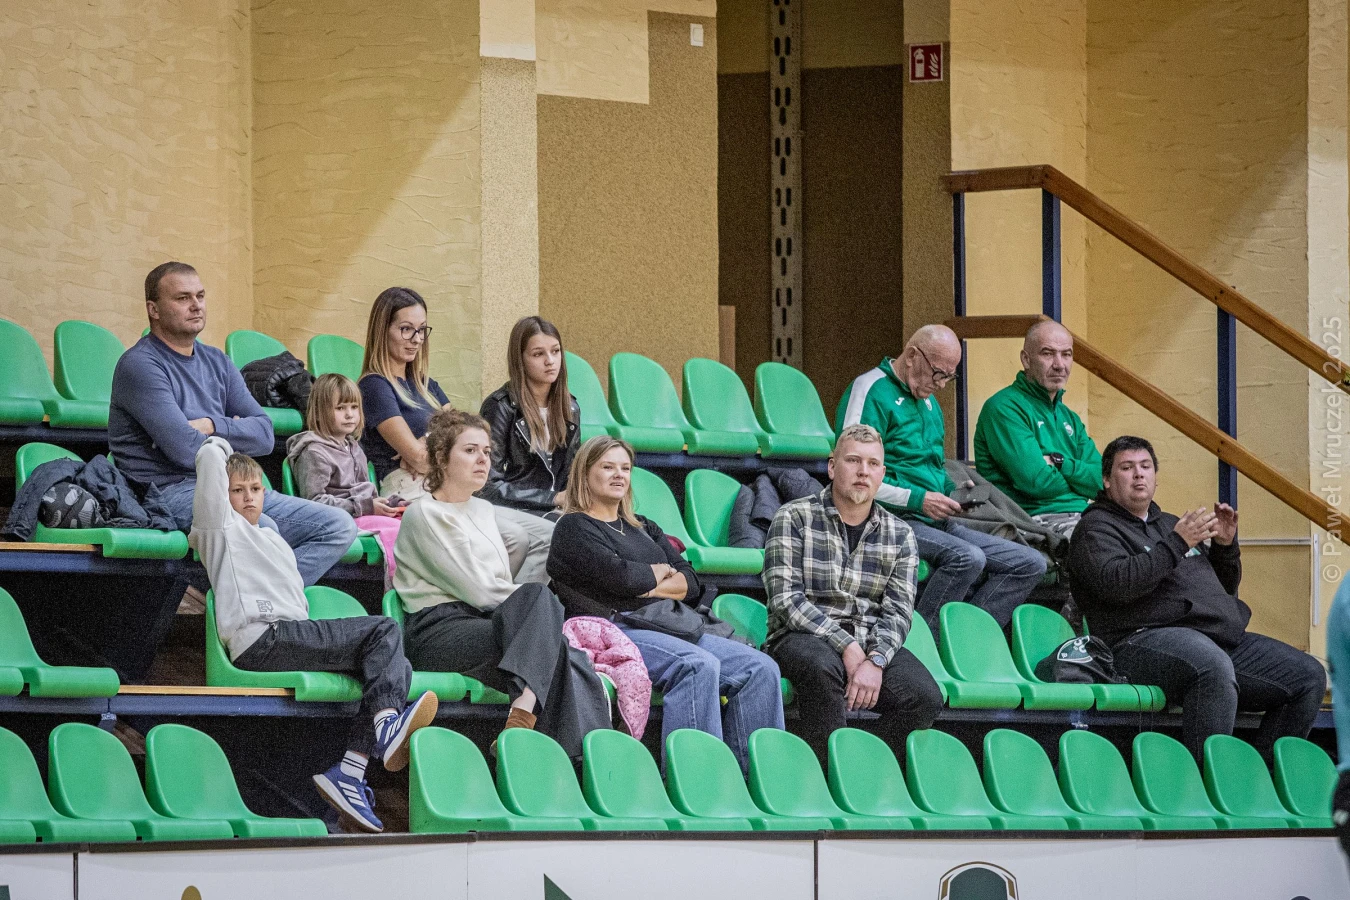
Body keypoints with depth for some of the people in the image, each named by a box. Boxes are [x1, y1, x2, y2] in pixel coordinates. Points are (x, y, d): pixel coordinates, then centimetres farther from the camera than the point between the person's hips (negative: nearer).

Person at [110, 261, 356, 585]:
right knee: (262, 529, -36)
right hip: (171, 490, -8)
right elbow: (186, 451, -16)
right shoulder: (140, 366, -6)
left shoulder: (216, 362, 19)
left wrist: (213, 426, -8)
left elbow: (264, 434, 10)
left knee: (338, 526, -6)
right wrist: (233, 433, 4)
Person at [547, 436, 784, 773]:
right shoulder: (574, 528, 5)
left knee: (760, 669, -13)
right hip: (612, 630, -8)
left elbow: (692, 584, 14)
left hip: (669, 628, 8)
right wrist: (660, 572, 6)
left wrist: (646, 585, -4)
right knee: (699, 665, -35)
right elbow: (619, 575, -13)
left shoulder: (643, 528, 28)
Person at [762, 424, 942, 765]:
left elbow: (898, 612, 2)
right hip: (803, 637, -3)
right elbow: (786, 599, -9)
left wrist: (875, 660, -19)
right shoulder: (794, 519, 1)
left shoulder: (900, 535, 11)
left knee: (925, 698, -24)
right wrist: (847, 647, -19)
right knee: (822, 666, -39)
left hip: (873, 644, 3)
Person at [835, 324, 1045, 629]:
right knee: (966, 557, -35)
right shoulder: (870, 391, -8)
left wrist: (953, 491, 8)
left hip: (936, 523, 9)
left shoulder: (927, 400, 22)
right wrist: (917, 499, -18)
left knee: (1030, 563, -2)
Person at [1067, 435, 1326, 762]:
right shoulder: (1096, 528, 7)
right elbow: (1115, 583, -14)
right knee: (1213, 667, -41)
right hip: (1146, 640, -8)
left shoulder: (1170, 524, 31)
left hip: (1223, 640, 8)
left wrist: (1225, 546, 15)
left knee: (1308, 675, -5)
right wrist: (1176, 544, -15)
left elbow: (1225, 586, 35)